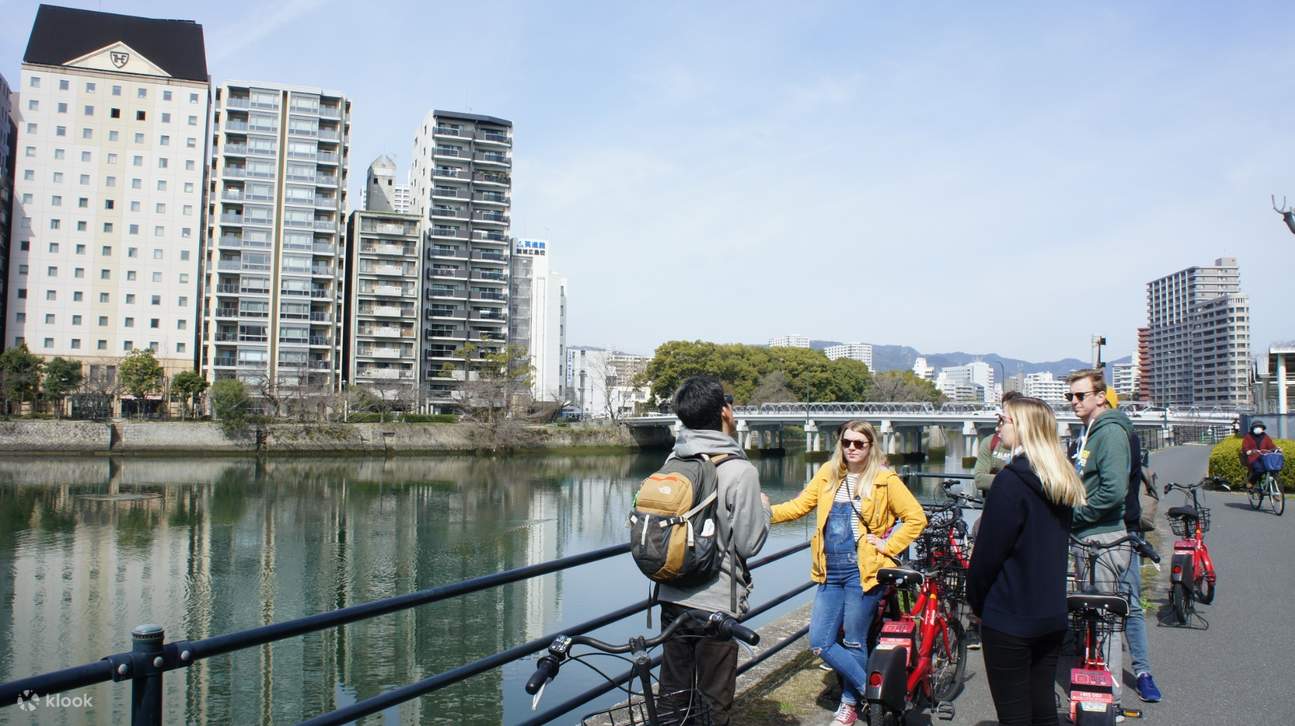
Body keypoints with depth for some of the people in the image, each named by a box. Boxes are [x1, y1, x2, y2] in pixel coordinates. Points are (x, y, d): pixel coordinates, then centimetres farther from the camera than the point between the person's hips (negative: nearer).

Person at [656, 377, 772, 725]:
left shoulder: (672, 462, 0)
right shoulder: (739, 470, -17)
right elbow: (749, 544, -13)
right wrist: (764, 507, 5)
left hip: (671, 596, 5)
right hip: (716, 603, -5)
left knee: (672, 697, 17)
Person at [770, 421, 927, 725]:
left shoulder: (885, 480, -3)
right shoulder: (828, 474, 7)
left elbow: (916, 518, -2)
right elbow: (800, 505, 3)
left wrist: (888, 545, -8)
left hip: (862, 572, -5)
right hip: (830, 573, 5)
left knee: (853, 642, 5)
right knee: (820, 642, 3)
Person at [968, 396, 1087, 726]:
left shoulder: (1011, 480, -18)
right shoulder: (1062, 483, 7)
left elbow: (988, 550, -16)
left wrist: (975, 598, -1)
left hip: (1010, 617, -8)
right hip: (1053, 614, 8)